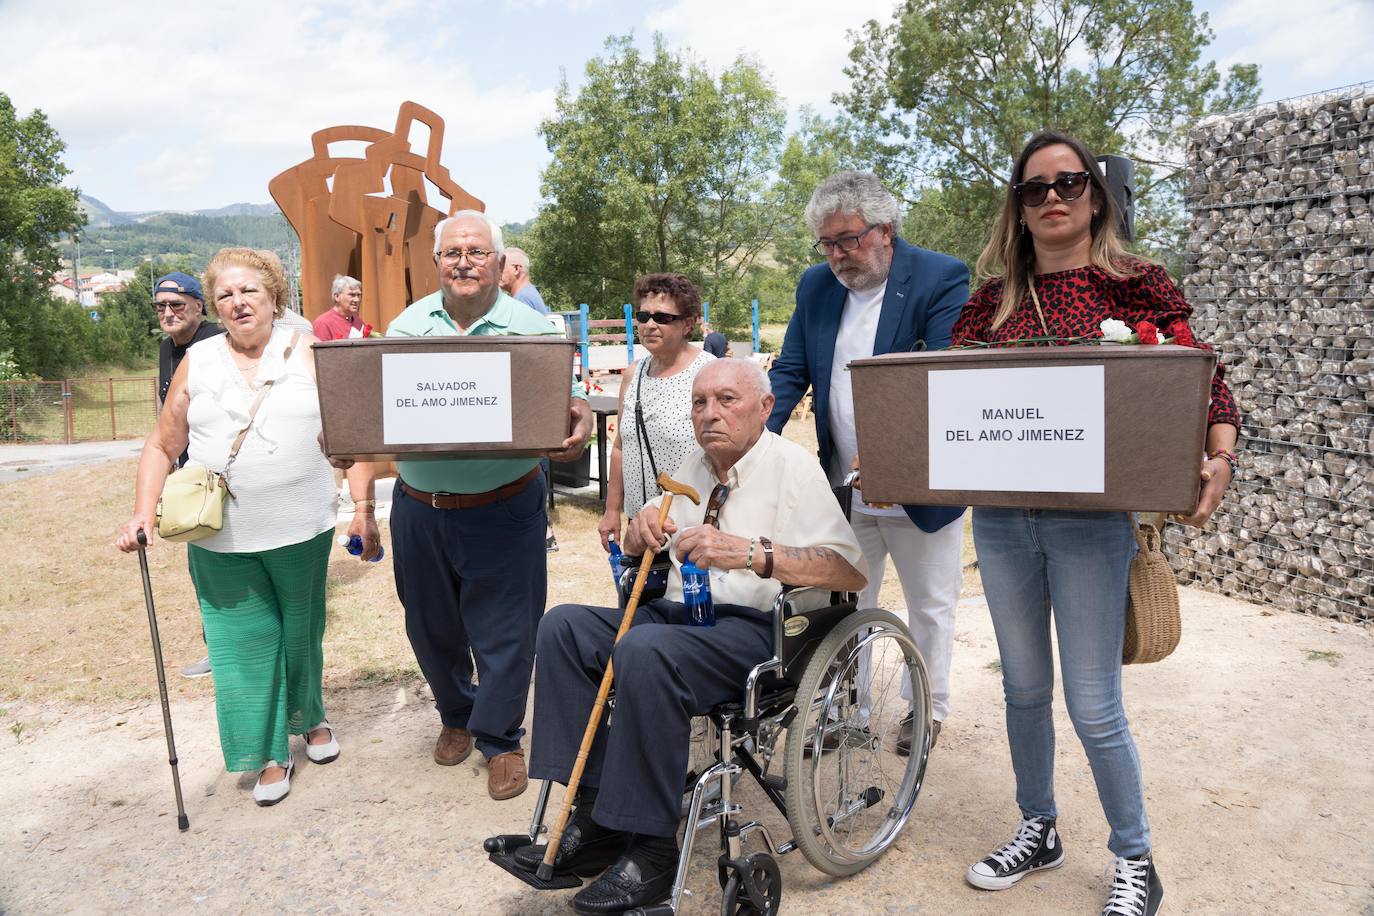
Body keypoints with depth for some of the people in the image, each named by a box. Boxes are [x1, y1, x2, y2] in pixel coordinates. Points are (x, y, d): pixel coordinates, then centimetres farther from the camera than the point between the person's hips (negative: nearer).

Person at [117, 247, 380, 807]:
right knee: (245, 645, 5)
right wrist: (144, 510, -3)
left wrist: (363, 510, -6)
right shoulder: (196, 363, 4)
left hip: (301, 531, -1)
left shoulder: (309, 356, -1)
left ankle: (310, 717, 39)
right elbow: (162, 446, 9)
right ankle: (271, 752, 20)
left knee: (302, 635, 15)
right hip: (221, 540, 1)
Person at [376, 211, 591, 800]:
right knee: (431, 626, 18)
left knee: (505, 631, 4)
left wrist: (579, 425, -28)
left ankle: (499, 739, 26)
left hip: (503, 509, -3)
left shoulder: (531, 329, -3)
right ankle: (457, 716, 43)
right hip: (419, 508, 4)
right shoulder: (406, 325, 6)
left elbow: (567, 401, -4)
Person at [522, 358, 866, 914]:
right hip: (677, 613, 8)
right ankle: (593, 815, -9)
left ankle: (650, 851, -19)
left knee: (644, 652, -33)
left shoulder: (791, 467, -6)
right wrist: (641, 531, -1)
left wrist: (749, 552, -30)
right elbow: (636, 552, 25)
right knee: (562, 625, -9)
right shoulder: (693, 468, 16)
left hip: (750, 628, -7)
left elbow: (851, 570, -20)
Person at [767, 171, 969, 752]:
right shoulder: (816, 285, 3)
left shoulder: (942, 278, -14)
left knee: (930, 604, 13)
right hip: (844, 486, 4)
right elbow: (790, 371, 3)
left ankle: (927, 706, 33)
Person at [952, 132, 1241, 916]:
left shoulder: (1137, 282, -1)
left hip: (1091, 519, -3)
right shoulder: (994, 298, 8)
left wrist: (1220, 460, -20)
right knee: (1024, 687, 15)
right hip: (1000, 516, 4)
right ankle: (1038, 832, 36)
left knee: (1094, 706, 2)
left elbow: (1205, 382, -2)